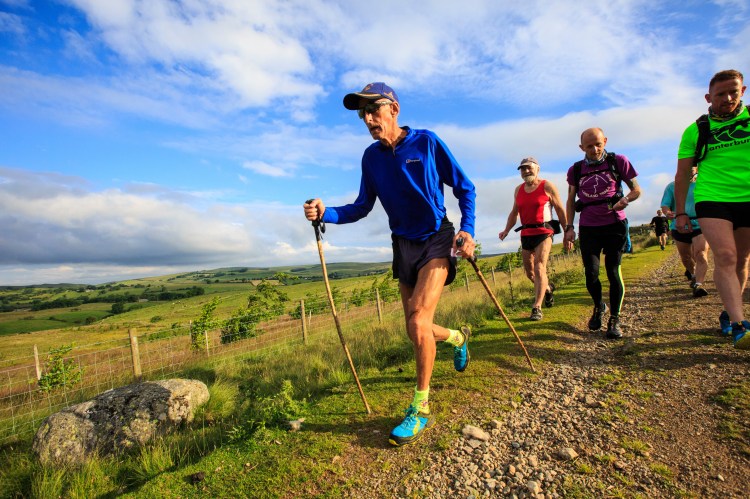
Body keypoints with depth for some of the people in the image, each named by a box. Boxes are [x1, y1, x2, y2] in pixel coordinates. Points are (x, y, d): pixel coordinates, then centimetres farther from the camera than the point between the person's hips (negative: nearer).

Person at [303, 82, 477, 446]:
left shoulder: (426, 142, -10)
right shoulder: (371, 157, 1)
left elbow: (464, 188, -3)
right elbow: (362, 207, 5)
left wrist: (468, 230, -15)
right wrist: (325, 214, -12)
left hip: (436, 241, -4)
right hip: (403, 246, 5)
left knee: (418, 317, -21)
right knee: (416, 330, 10)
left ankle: (420, 410, -4)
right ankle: (458, 337, 44)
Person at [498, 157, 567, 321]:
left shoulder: (547, 186, -2)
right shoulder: (518, 190, 12)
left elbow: (560, 210, -1)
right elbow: (514, 212, 18)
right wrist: (506, 230, 6)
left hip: (543, 233, -5)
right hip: (525, 234, 6)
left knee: (539, 268, -16)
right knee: (530, 272, 12)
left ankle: (537, 308, -14)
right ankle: (548, 288, 42)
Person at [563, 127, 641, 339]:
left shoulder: (618, 161, 0)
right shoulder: (575, 169, 6)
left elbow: (636, 189, 6)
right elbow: (571, 200, 12)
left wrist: (625, 199, -17)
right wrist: (569, 227, 4)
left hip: (614, 225, -1)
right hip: (588, 228, 2)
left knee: (613, 271, -7)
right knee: (591, 274, -2)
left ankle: (614, 320, 8)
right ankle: (598, 307, 28)